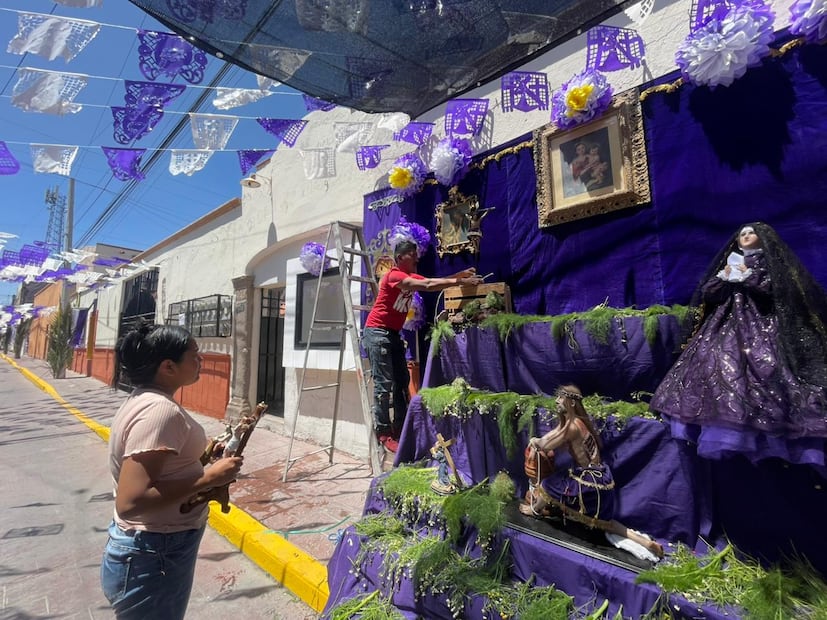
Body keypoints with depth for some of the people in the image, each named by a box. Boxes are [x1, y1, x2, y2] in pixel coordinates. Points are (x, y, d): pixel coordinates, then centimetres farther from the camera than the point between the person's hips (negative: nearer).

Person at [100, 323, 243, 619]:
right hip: (154, 558, -9)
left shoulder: (144, 398, 3)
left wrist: (202, 457, 4)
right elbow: (129, 502, -32)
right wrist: (208, 478, -26)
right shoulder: (160, 410, -28)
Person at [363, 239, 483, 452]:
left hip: (393, 334, 10)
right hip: (377, 333, -10)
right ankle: (383, 433, -4)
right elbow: (428, 286, -27)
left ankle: (400, 429, 15)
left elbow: (432, 281, -1)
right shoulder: (394, 276, -17)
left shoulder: (412, 277, 13)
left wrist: (460, 275, -13)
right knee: (384, 383, -10)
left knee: (402, 381, 8)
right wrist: (460, 281, -28)